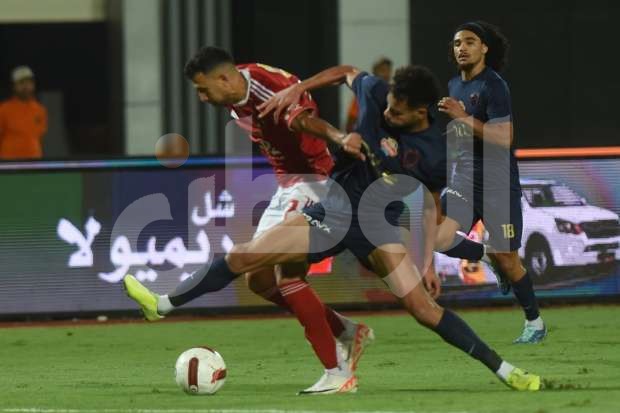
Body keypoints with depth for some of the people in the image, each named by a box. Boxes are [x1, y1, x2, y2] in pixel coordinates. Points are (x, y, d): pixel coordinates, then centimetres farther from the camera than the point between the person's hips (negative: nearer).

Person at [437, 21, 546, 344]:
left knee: (508, 260, -1)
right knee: (440, 240, -13)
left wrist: (463, 117, -29)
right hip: (465, 179, 7)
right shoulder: (455, 86, 10)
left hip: (498, 183, -7)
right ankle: (490, 257, 15)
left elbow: (504, 138, -25)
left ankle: (535, 323, 18)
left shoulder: (493, 86, -14)